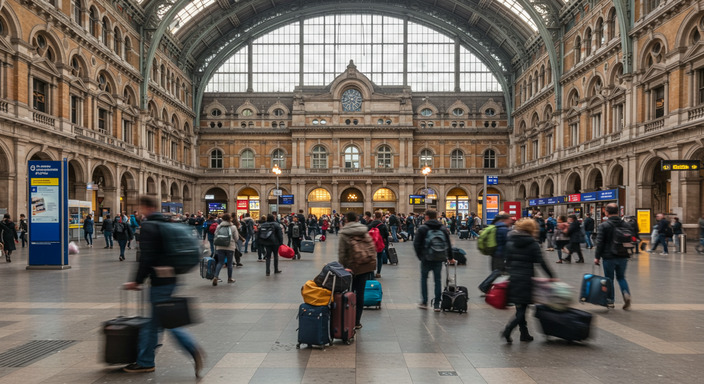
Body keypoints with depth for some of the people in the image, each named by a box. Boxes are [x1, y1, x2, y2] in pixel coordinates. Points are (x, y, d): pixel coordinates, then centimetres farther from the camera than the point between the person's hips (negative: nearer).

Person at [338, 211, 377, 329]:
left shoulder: (344, 234, -4)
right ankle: (357, 322, 12)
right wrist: (372, 263, 11)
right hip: (367, 266, 3)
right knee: (360, 293, 8)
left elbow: (341, 253, -6)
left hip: (353, 267, -3)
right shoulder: (365, 232, 8)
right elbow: (372, 248, 6)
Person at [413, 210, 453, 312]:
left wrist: (419, 255, 6)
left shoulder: (422, 228, -5)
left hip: (426, 258, -2)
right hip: (439, 259, 3)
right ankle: (437, 304, 9)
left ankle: (424, 302, 15)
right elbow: (448, 244, 11)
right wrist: (450, 257, 21)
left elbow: (416, 243, -7)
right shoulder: (443, 228, 7)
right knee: (438, 280, 9)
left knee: (424, 278, 14)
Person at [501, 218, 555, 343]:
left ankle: (524, 333, 17)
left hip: (513, 277, 5)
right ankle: (507, 330, -12)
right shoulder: (533, 244, -7)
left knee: (520, 307, 14)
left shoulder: (510, 242, 6)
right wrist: (552, 276, -2)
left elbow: (507, 260, 8)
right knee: (522, 307, 2)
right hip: (526, 278, -5)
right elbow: (541, 262, -9)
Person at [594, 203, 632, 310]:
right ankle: (626, 294, -5)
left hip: (609, 257, -4)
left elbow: (599, 243, -11)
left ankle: (610, 301, 13)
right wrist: (627, 254, 20)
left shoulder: (603, 225, -11)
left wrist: (597, 257, -4)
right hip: (623, 257, 4)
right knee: (621, 277, 18)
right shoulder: (626, 225, 3)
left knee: (609, 279, 7)